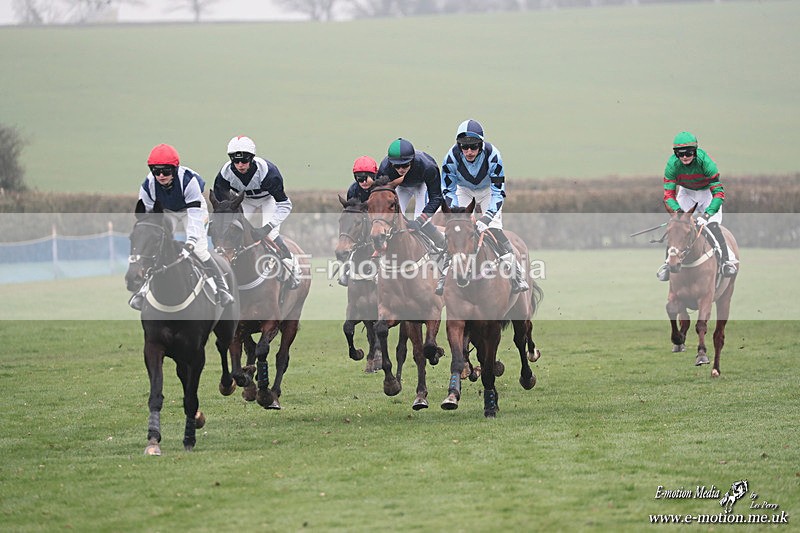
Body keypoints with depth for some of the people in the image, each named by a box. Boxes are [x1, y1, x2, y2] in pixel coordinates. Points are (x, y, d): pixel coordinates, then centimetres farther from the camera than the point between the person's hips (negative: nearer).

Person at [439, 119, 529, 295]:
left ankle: (517, 275, -7)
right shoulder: (452, 156, -31)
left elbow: (499, 191, -29)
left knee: (495, 229, -16)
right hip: (463, 189, 2)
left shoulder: (492, 155, -35)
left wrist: (486, 218, -40)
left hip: (488, 189, -2)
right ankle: (444, 276, -2)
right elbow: (448, 191, -19)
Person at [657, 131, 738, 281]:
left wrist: (708, 214, -46)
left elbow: (718, 193, -33)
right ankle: (668, 261, 3)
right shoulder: (672, 164, -26)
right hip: (686, 192, 3)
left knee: (713, 225, -21)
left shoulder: (705, 161, -35)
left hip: (707, 191, -3)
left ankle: (728, 260, -12)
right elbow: (668, 194, -23)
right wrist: (678, 211, -42)